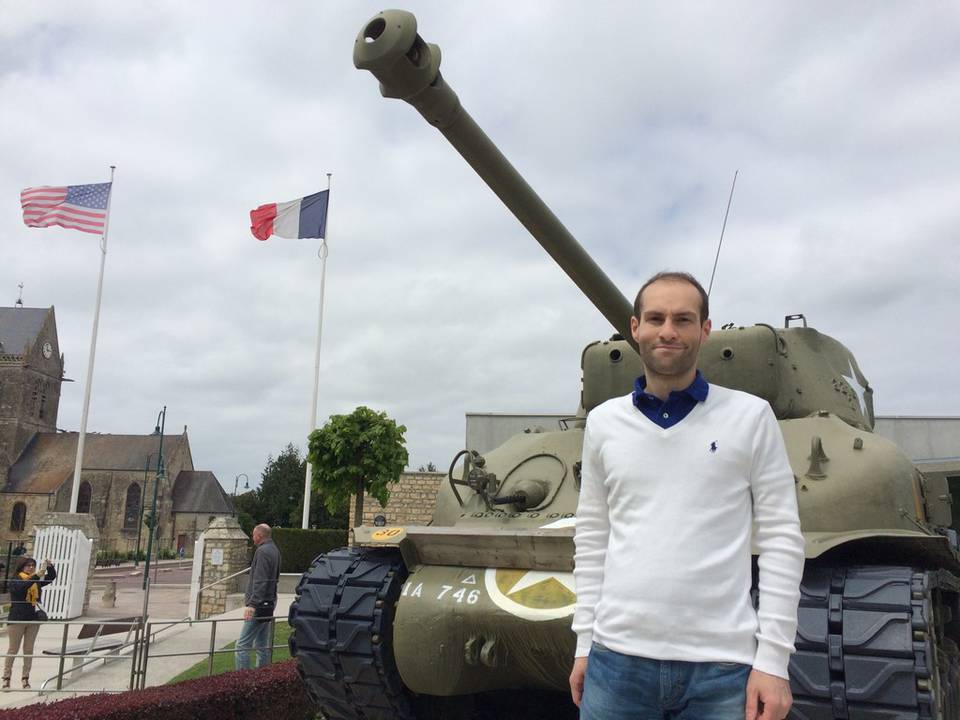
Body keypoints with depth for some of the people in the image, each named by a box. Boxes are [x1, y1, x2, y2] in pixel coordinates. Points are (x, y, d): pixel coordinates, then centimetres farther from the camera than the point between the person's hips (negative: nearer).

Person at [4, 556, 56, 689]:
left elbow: (52, 577, 6)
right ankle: (6, 678, 12)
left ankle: (25, 678, 12)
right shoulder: (14, 581, -6)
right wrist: (38, 575, -35)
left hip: (34, 619, 4)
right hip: (17, 619, -4)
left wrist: (50, 567, -15)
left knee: (29, 649, 7)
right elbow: (21, 587, -26)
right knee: (13, 649, 3)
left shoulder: (37, 581, 8)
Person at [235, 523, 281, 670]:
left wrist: (253, 604, -28)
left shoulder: (262, 552, -14)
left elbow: (260, 581, -23)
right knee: (262, 646, 14)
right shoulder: (274, 550, 16)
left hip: (259, 606, -10)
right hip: (269, 603, 10)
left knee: (242, 645, -9)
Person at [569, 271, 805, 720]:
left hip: (722, 666, -2)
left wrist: (773, 659, -6)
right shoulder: (603, 423, 5)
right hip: (617, 659, 2)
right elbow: (592, 539, 9)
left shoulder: (749, 417, -2)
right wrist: (585, 642, 6)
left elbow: (781, 539, -2)